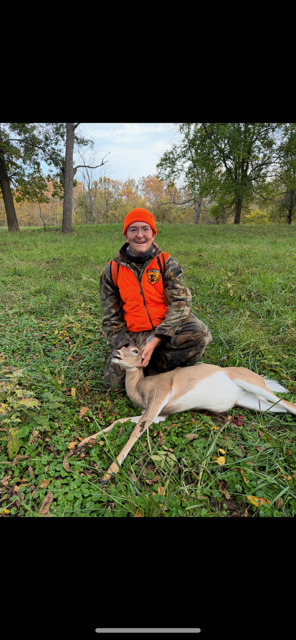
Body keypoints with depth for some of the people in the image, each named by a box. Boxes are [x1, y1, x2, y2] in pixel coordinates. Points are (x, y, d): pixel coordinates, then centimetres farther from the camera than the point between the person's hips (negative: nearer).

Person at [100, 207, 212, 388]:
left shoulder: (167, 263, -4)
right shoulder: (112, 271, 0)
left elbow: (179, 302, -13)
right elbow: (111, 316, 5)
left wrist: (155, 341, -24)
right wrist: (123, 348, -9)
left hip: (167, 328, -1)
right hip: (135, 334, 1)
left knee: (199, 334, -31)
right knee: (113, 380, -15)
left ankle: (155, 367, -12)